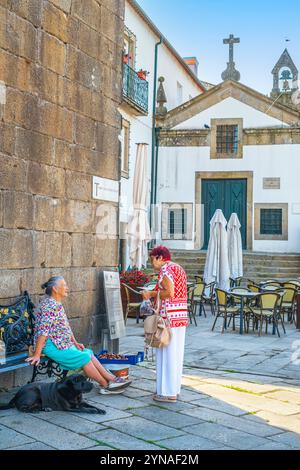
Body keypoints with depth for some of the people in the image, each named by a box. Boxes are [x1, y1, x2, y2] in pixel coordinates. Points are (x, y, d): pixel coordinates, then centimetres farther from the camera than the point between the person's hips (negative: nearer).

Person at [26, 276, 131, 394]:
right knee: (84, 357, -16)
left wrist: (75, 343, 15)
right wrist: (37, 355, -29)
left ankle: (112, 379, 2)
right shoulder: (49, 305, -19)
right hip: (51, 346, -10)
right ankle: (106, 385, -6)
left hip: (63, 344, 10)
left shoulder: (57, 304, 13)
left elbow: (66, 326, 21)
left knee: (89, 353, 3)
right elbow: (43, 330, -25)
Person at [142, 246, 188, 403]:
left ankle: (168, 393, 2)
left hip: (169, 317, -10)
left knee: (167, 353, -3)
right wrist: (153, 294, 17)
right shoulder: (179, 269, 19)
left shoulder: (166, 269, -10)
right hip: (181, 317, 10)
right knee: (176, 354, 14)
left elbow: (169, 293, -20)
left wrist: (151, 293, -8)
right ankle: (174, 389, 22)